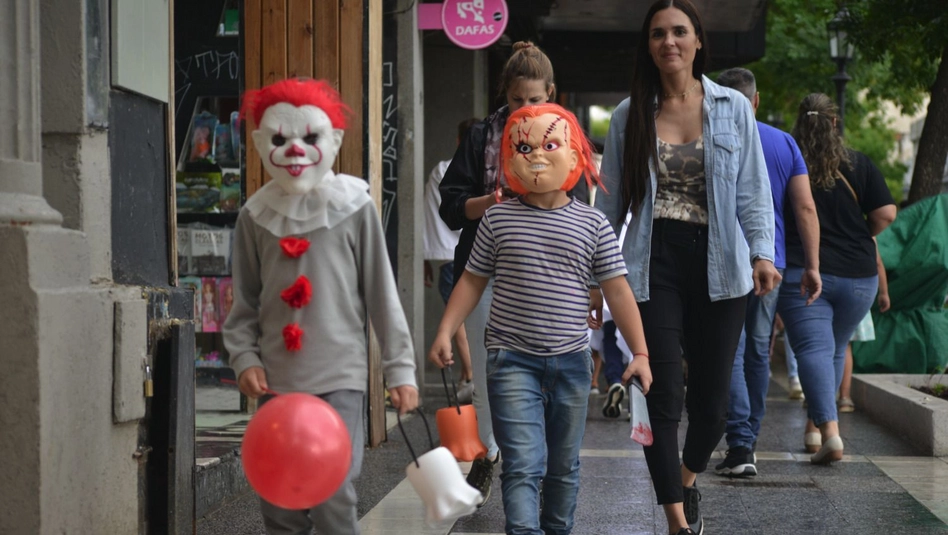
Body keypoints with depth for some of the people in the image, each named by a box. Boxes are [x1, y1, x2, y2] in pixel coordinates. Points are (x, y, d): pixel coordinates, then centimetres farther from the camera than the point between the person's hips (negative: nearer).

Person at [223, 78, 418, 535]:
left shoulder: (353, 209, -3)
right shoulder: (255, 216, 4)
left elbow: (382, 294, 0)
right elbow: (245, 303, 10)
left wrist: (400, 368, 0)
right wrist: (244, 357, -3)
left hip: (338, 378, -3)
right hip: (276, 380, 3)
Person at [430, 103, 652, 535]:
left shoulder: (592, 224, 0)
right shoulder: (498, 218, 0)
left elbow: (617, 290, 2)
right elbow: (473, 280, 8)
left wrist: (640, 353, -1)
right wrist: (445, 331, -1)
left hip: (571, 361, 2)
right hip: (512, 359, -2)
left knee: (564, 466, 15)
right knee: (523, 464, -12)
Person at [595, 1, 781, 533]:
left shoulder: (733, 108, 5)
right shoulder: (630, 115, 6)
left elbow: (753, 191, 5)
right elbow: (610, 200, 10)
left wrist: (762, 252, -7)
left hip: (718, 267, 0)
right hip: (655, 265, 0)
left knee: (712, 401, 4)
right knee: (665, 396, -7)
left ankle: (688, 481, 35)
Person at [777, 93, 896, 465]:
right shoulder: (858, 165, 0)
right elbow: (886, 214, -4)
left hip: (800, 273, -3)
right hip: (857, 276, 3)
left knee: (813, 349, -8)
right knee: (836, 349, 19)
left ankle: (829, 428, -26)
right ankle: (815, 426, 28)